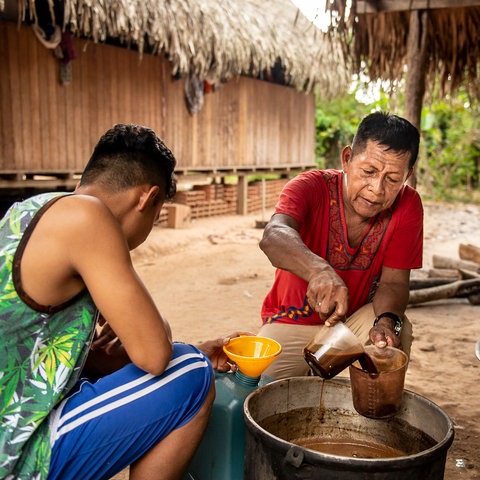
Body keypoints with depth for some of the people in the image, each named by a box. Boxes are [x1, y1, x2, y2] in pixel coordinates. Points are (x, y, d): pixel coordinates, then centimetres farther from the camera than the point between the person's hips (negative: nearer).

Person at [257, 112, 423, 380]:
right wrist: (319, 271, -63)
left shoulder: (408, 206, -13)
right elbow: (273, 236, -43)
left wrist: (387, 320, -35)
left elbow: (393, 282, -12)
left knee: (398, 332, -27)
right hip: (293, 323, -2)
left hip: (356, 318, 2)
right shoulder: (311, 187, -22)